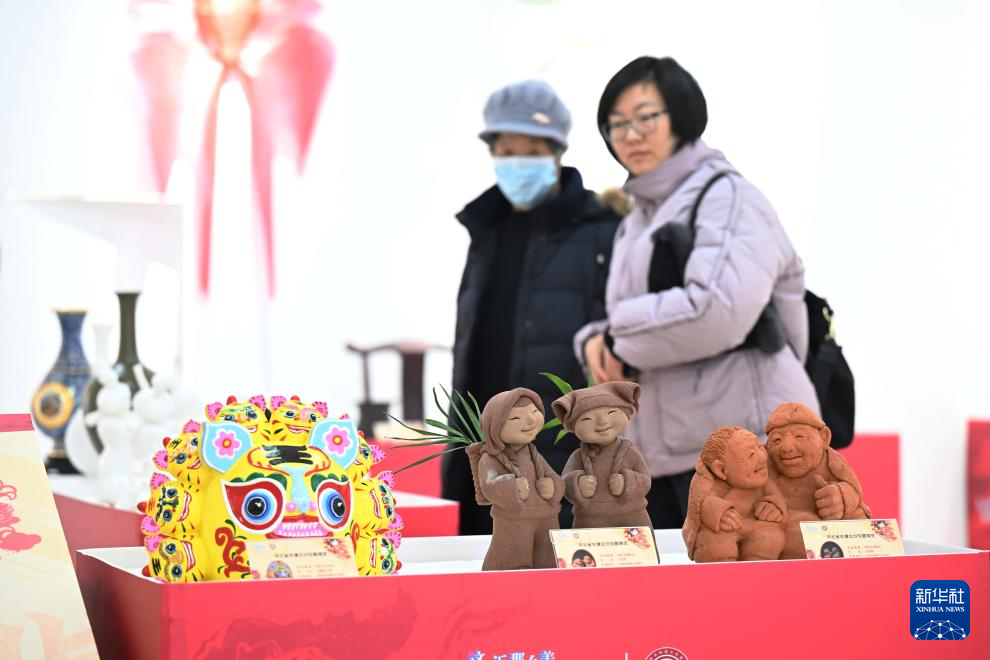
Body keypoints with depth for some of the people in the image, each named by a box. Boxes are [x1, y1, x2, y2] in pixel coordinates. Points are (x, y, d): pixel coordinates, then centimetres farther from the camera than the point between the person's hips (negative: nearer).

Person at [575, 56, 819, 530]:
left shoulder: (727, 196, -6)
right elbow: (620, 318, 26)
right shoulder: (636, 220, 21)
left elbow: (720, 312, -22)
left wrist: (623, 342, -9)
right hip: (660, 453, 9)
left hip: (738, 436, -8)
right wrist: (596, 341, 1)